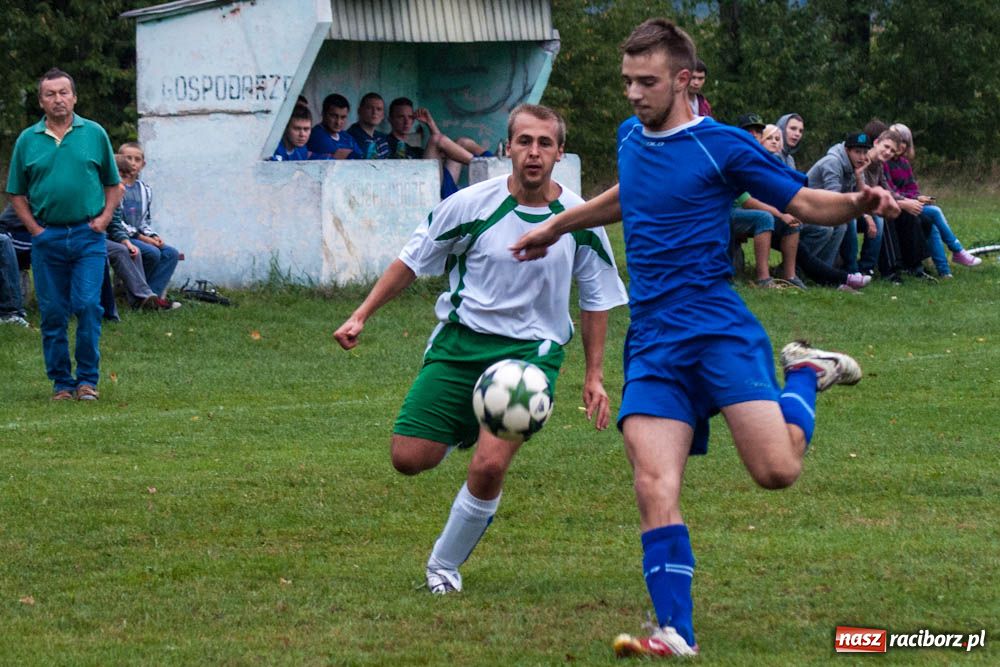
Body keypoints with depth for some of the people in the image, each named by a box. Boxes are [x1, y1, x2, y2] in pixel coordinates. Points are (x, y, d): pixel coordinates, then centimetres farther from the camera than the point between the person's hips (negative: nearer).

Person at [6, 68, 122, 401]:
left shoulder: (94, 134, 5)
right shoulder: (27, 141, 6)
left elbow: (112, 183, 12)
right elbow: (16, 193, 10)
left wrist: (104, 217, -2)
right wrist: (35, 229, 0)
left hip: (88, 236, -1)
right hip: (47, 237, 1)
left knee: (88, 305, -9)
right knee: (53, 313, 4)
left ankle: (87, 379, 1)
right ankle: (61, 381, 13)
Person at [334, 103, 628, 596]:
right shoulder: (471, 205, -9)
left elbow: (596, 300, 10)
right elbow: (412, 261, 4)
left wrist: (594, 376, 8)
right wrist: (361, 316, -1)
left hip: (530, 349, -1)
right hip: (460, 340, 1)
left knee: (489, 467, -20)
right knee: (409, 458, -6)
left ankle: (444, 564, 4)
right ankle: (465, 432, 31)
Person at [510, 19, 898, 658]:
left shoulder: (723, 145, -4)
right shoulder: (630, 137, 15)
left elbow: (804, 202, -1)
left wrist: (857, 203, -22)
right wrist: (557, 225, 47)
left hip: (718, 328, -5)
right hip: (652, 342, 5)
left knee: (776, 469, -17)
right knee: (654, 489, -12)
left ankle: (805, 376, 15)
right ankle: (677, 635, -9)